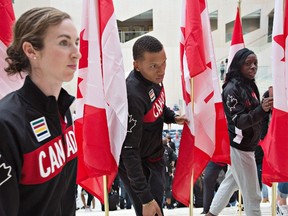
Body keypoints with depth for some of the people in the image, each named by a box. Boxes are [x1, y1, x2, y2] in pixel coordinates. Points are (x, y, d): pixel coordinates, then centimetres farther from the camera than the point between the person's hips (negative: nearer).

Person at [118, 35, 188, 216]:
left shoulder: (154, 77, -11)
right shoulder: (133, 95, -36)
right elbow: (129, 153, -32)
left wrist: (172, 117, -7)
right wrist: (146, 198, -30)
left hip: (155, 156, 8)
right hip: (135, 163, -8)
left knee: (158, 200, 23)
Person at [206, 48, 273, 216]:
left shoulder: (250, 85, 7)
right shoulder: (232, 88, -19)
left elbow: (254, 113, 12)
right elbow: (238, 121, -25)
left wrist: (269, 103, -4)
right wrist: (262, 109, -38)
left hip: (246, 145, 9)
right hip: (240, 146, -9)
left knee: (231, 182, 23)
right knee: (253, 195, 0)